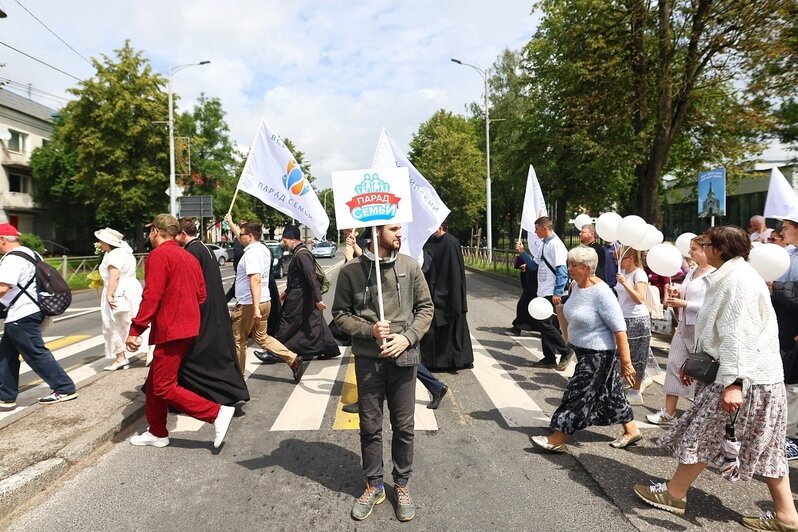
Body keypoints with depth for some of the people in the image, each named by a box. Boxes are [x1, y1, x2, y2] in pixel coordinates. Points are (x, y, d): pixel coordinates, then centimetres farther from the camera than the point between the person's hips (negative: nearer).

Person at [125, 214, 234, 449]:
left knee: (164, 387, -4)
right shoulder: (188, 256, 14)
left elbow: (151, 297, -19)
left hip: (171, 330, -9)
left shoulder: (158, 255, -11)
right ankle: (157, 433, 27)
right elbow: (201, 295, 15)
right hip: (187, 328, 9)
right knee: (155, 382, 18)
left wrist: (135, 330, -18)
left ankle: (217, 412, -9)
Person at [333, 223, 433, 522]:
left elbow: (425, 307, 4)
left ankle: (402, 485, 32)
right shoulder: (351, 270, -6)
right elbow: (340, 313, 0)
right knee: (370, 427, 12)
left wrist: (408, 337, -10)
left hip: (403, 357, 1)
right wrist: (369, 331, -15)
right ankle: (374, 486, 33)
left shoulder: (410, 266, -1)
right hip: (367, 359, -1)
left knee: (403, 426, 12)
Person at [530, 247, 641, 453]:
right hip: (583, 350, 9)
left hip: (598, 353, -9)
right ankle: (631, 430, 36)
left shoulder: (601, 293, -25)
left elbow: (619, 328, -24)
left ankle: (557, 440, 6)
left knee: (578, 393, -3)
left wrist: (625, 362, -23)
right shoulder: (576, 285, 0)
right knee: (608, 392, 19)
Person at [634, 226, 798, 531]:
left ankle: (674, 495, 16)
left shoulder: (738, 280, -19)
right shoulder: (729, 277, 15)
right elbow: (718, 328, 21)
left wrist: (733, 382, -28)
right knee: (765, 445, 13)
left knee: (702, 434, 1)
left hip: (746, 376, -10)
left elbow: (739, 336, -25)